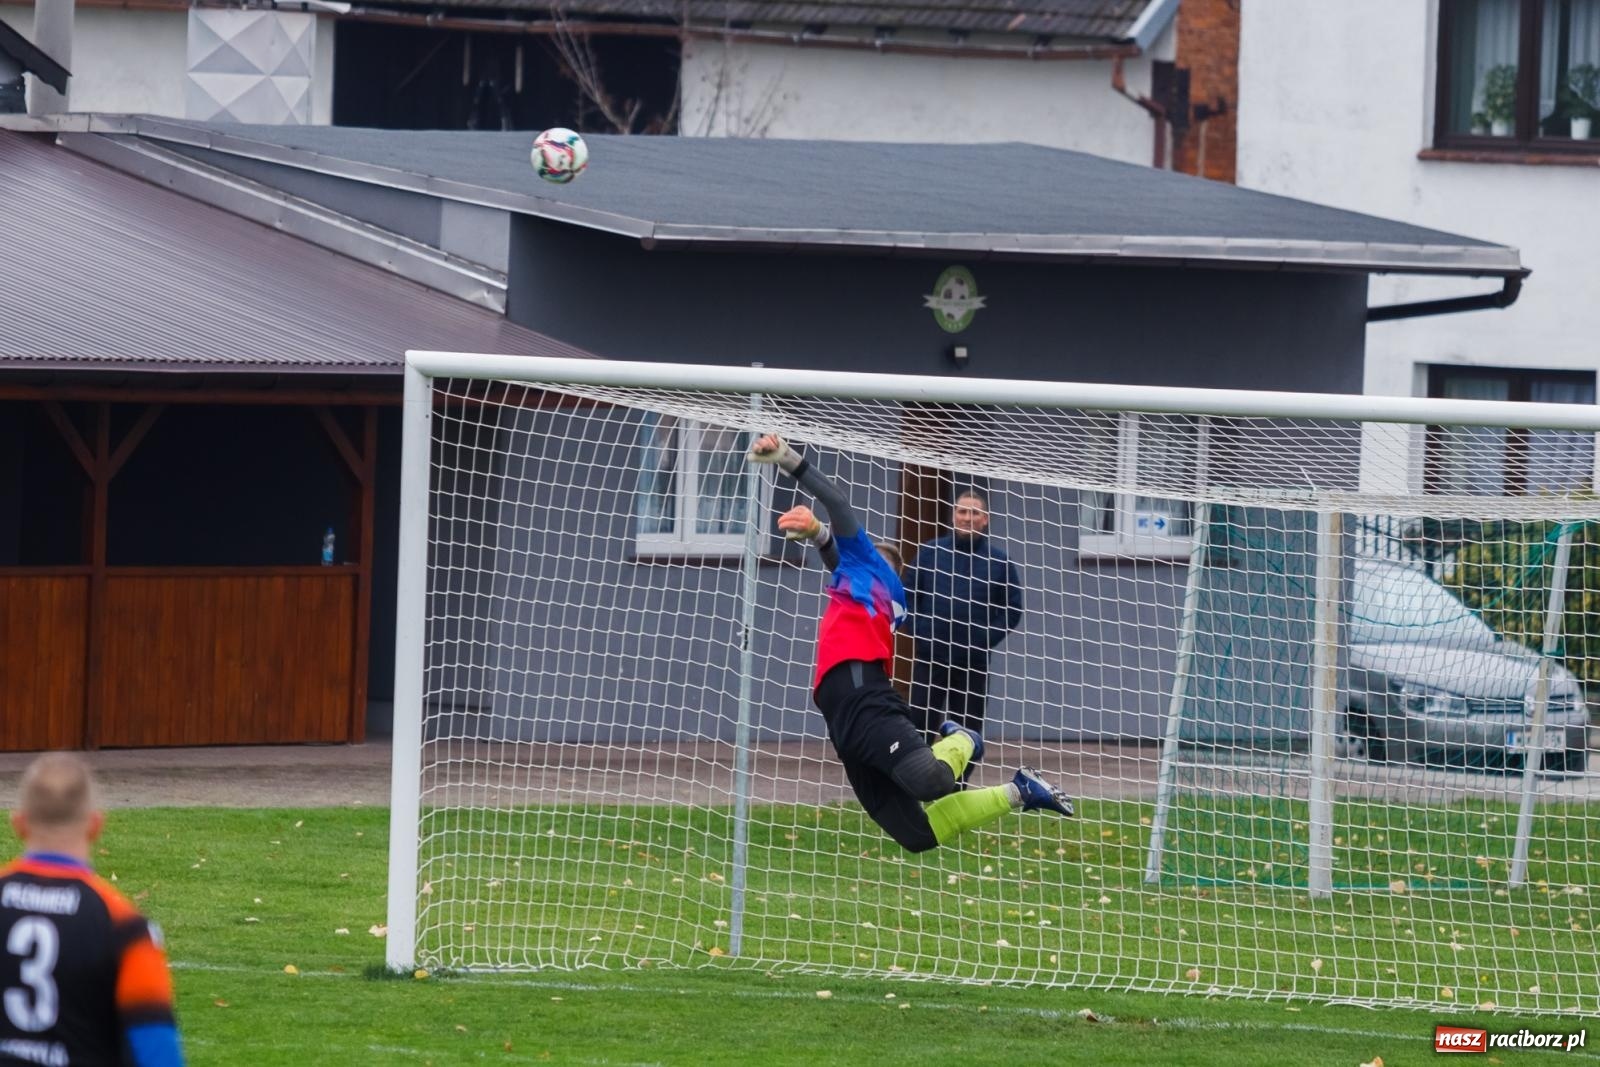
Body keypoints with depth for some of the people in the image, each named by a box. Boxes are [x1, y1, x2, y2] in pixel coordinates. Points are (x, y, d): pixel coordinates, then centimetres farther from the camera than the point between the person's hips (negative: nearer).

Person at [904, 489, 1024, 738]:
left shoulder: (998, 561, 2)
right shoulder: (930, 552, 3)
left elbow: (1012, 610, 5)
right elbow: (907, 596, 8)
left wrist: (986, 639, -6)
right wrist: (919, 632, -3)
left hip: (974, 664, 0)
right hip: (929, 660, 0)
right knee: (919, 727, -1)